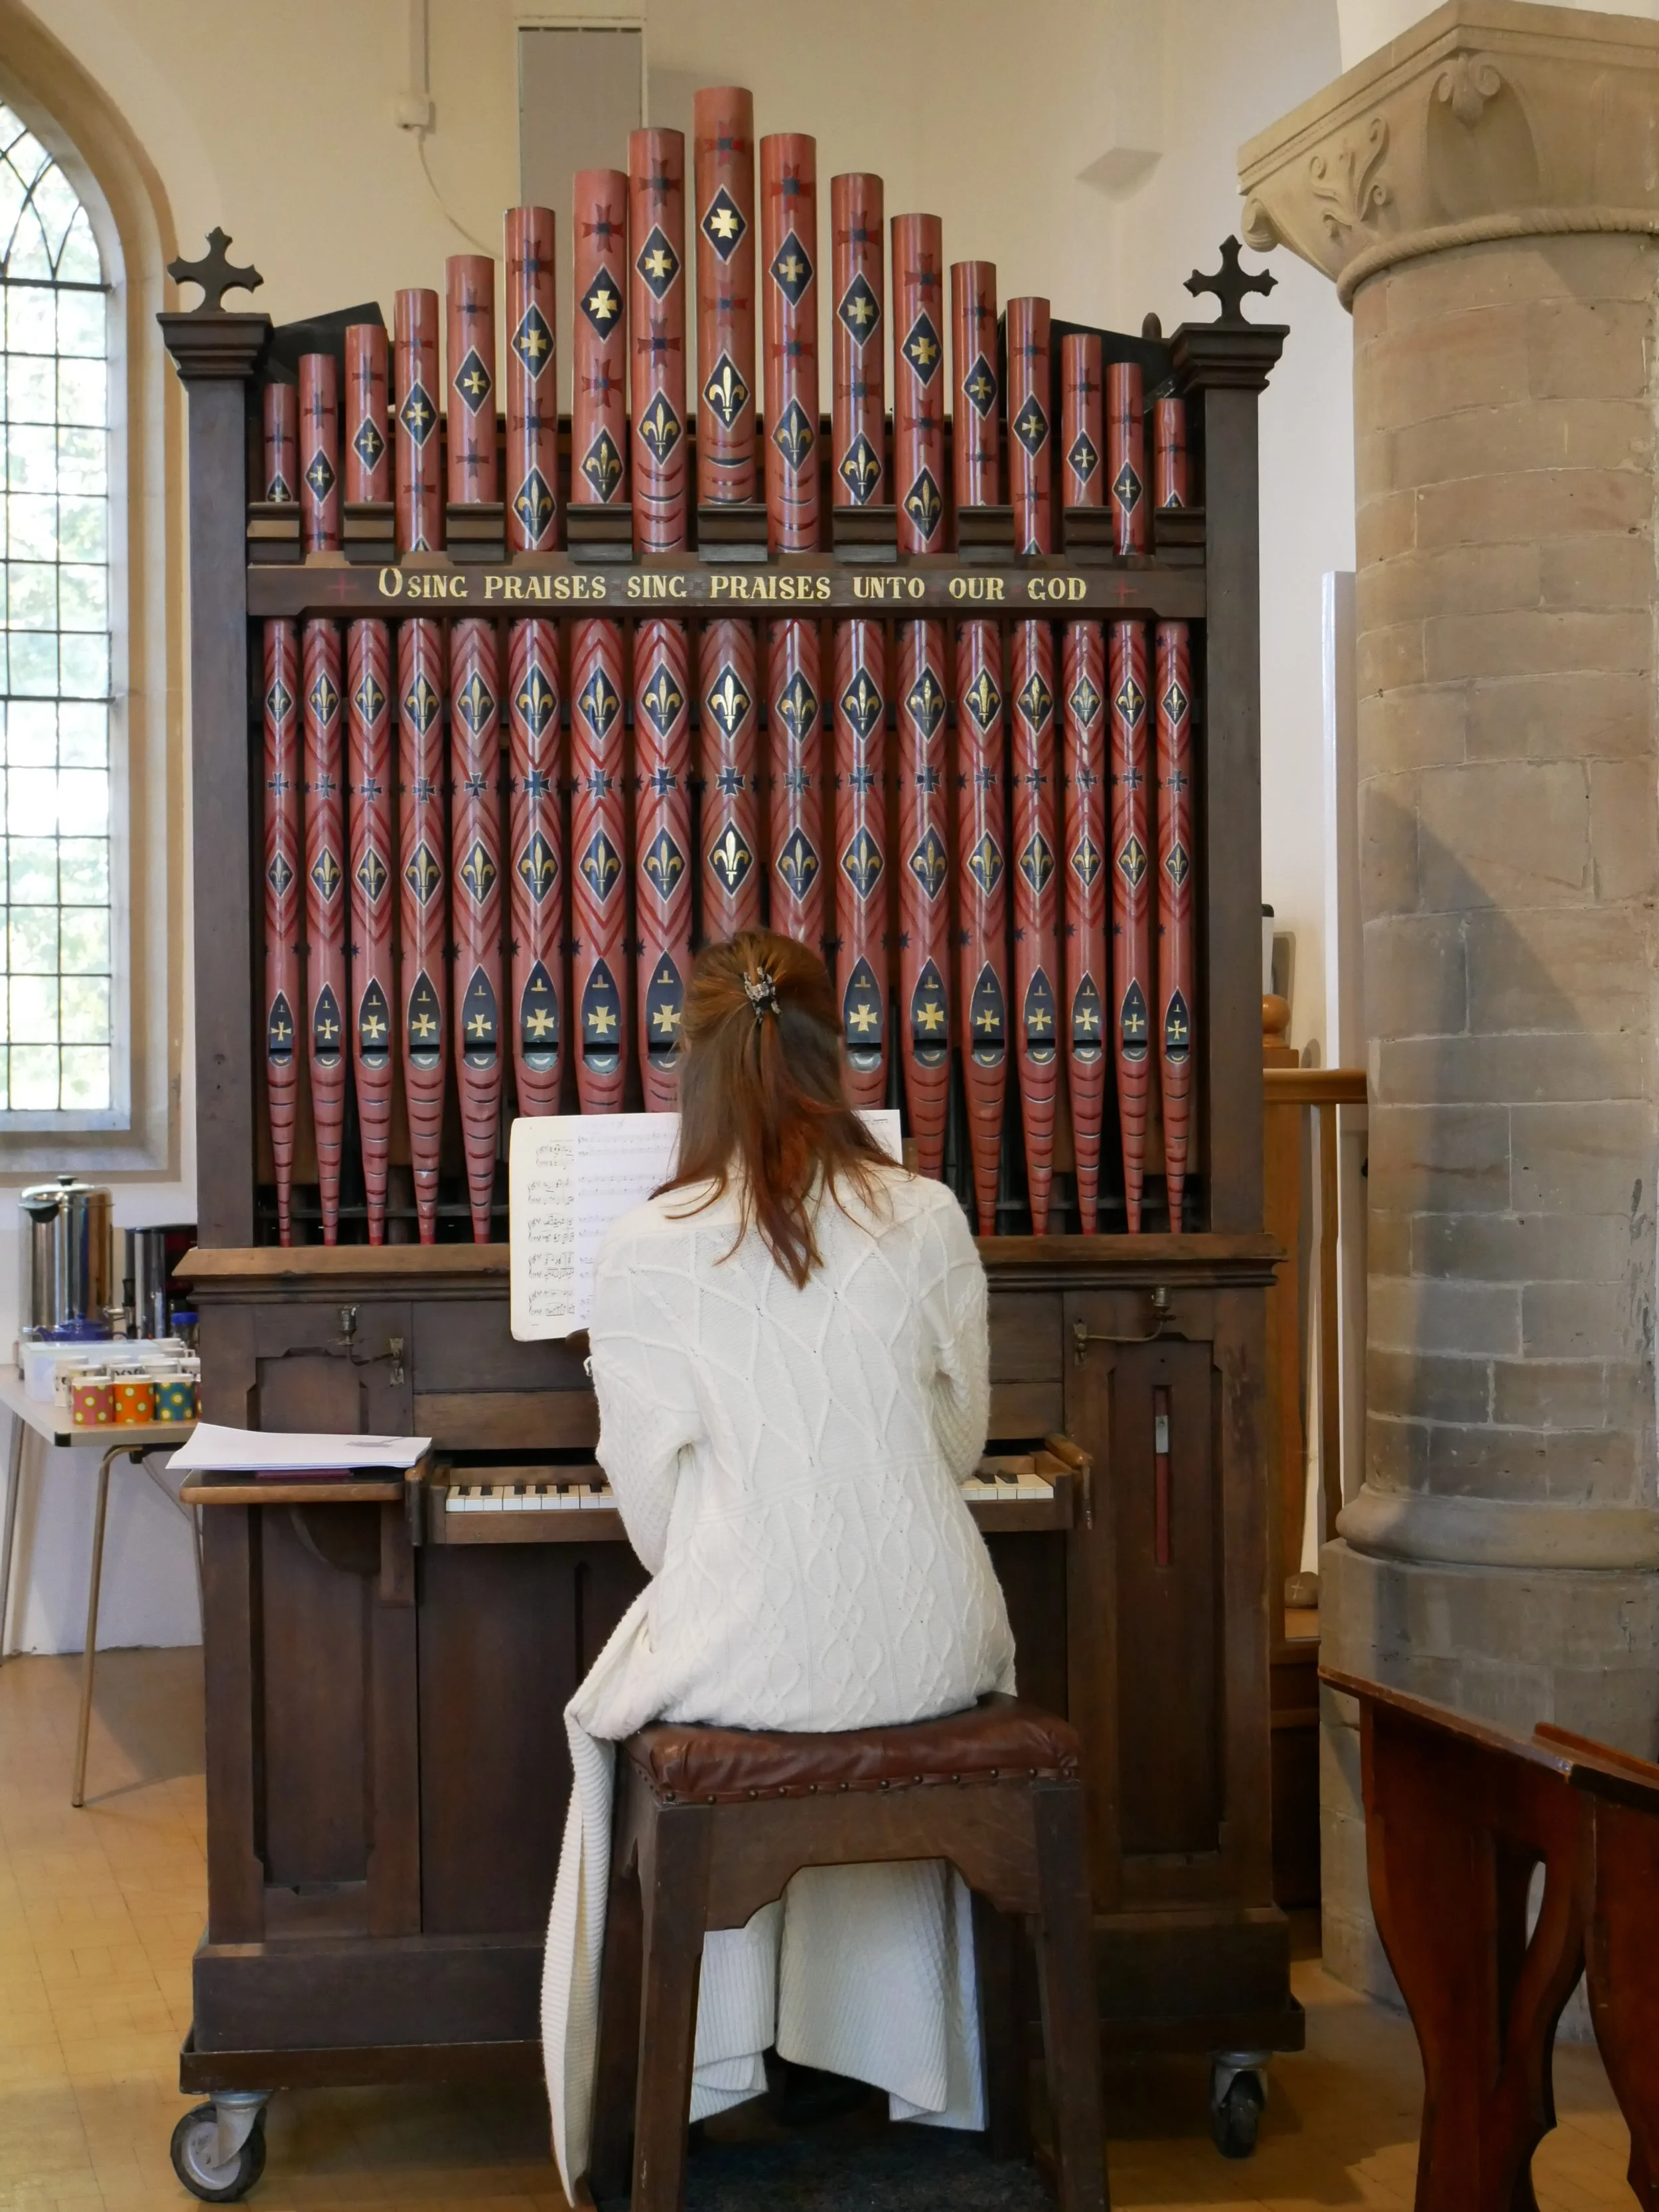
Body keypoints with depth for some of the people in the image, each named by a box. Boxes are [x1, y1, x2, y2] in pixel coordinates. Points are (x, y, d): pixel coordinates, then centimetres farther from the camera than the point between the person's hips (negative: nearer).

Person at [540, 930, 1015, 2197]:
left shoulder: (649, 1252, -9)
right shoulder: (929, 1221, -2)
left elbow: (651, 1494, -3)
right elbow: (961, 1438, 9)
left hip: (746, 1652, -2)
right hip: (928, 1648, 3)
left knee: (619, 1712, 31)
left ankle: (700, 2082, 35)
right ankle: (921, 2086, 43)